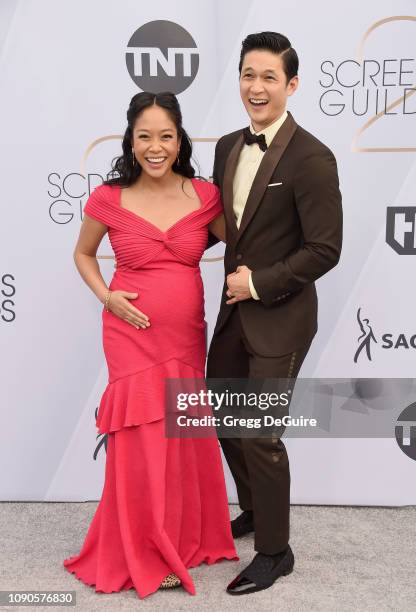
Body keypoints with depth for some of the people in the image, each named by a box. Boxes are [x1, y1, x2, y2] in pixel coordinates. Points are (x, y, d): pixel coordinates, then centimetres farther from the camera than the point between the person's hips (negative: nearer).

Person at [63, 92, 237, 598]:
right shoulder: (109, 199, -7)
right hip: (133, 335, -2)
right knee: (143, 441, 4)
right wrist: (106, 296, -7)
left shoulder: (204, 195, -3)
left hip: (187, 336, 3)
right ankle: (146, 555, 25)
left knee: (185, 439, 14)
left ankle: (185, 537, 38)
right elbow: (82, 254, 8)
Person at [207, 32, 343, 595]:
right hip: (234, 309, 8)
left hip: (280, 317, -7)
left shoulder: (311, 158, -17)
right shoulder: (227, 147, 6)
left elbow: (325, 249, -18)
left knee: (259, 434, -1)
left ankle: (274, 552, 22)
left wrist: (259, 284, -16)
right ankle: (255, 510, 44)